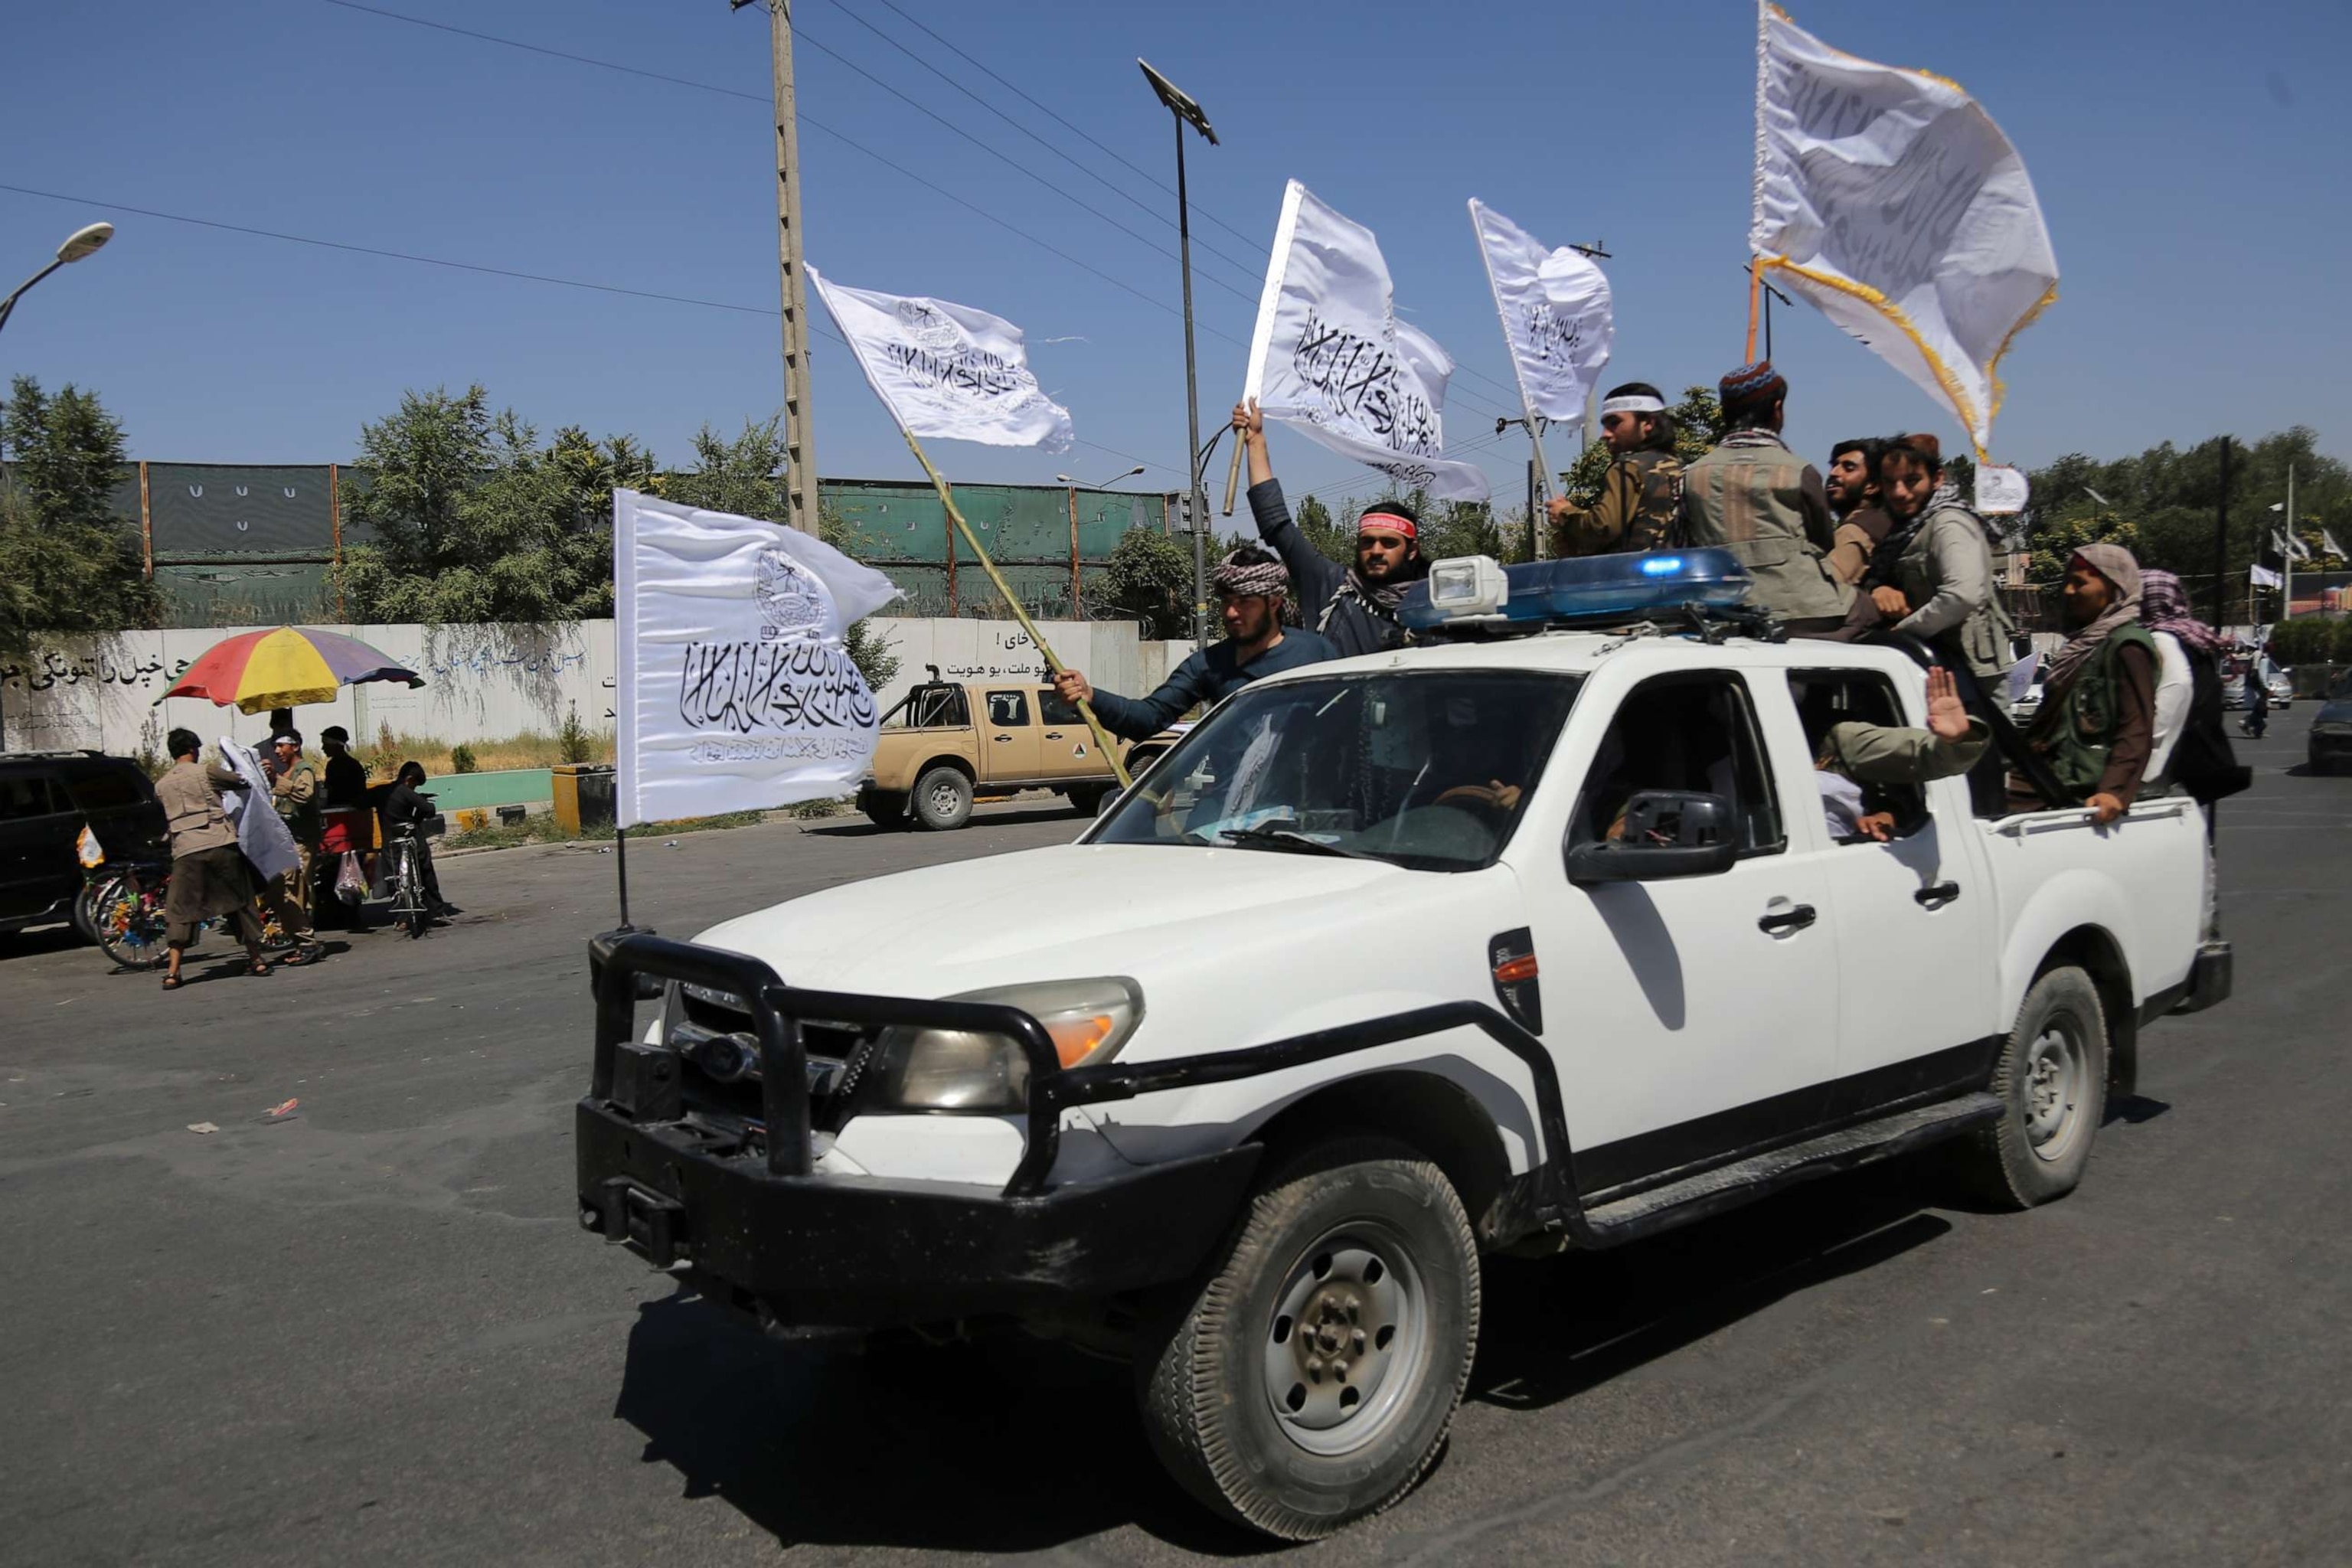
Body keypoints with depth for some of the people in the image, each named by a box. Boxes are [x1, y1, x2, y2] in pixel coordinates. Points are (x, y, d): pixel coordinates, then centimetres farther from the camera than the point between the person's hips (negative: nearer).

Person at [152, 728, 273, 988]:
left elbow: (164, 817, 23)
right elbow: (242, 782, 10)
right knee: (241, 901, 10)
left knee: (180, 911, 5)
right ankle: (256, 959, 14)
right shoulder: (206, 772, 1)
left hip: (185, 850, 2)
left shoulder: (161, 785, 13)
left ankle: (172, 972, -4)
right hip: (221, 844, -2)